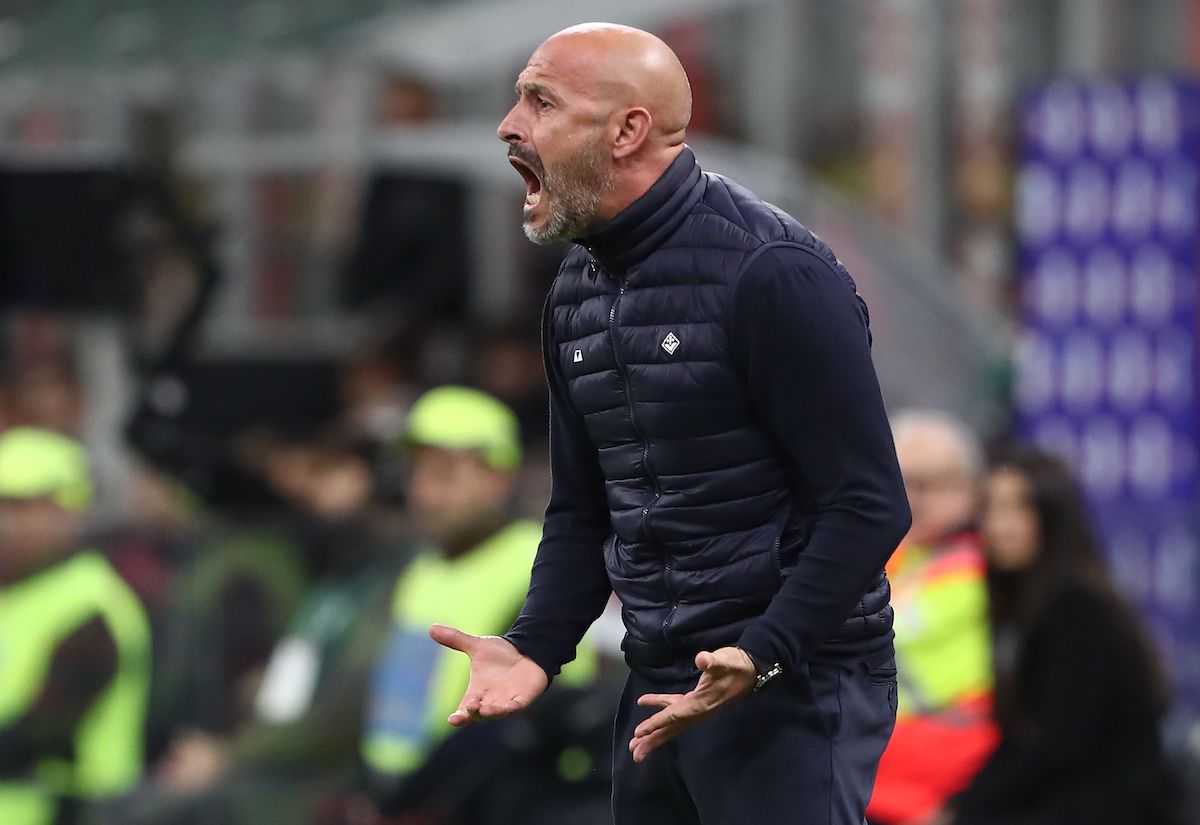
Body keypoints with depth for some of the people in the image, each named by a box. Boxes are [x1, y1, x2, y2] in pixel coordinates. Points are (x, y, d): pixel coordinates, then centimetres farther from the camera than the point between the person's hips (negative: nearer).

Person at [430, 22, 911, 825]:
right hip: (663, 689, 8)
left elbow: (869, 506, -18)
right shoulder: (576, 293, 10)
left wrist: (760, 657, -27)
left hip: (792, 685, -8)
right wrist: (536, 648, 0)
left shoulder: (772, 274, -16)